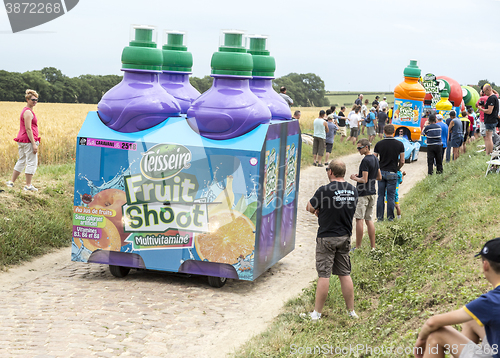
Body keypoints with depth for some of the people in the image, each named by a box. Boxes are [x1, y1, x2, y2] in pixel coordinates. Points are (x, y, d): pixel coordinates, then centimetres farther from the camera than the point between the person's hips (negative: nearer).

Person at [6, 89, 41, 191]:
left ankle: (11, 182, 23)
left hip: (22, 140, 10)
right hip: (28, 140, -10)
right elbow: (28, 129, -19)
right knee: (32, 162, -2)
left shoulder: (25, 111, 16)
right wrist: (34, 144, -21)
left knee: (21, 161, 18)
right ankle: (28, 185, 2)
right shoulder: (28, 112, -15)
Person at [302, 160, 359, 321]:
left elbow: (309, 208, -4)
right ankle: (351, 311, 17)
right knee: (345, 274, 12)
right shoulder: (353, 190, 2)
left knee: (324, 275, -2)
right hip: (345, 237, 5)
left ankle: (317, 313, 4)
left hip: (327, 237, -5)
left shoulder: (325, 190, -16)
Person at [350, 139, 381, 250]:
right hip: (372, 193, 9)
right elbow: (379, 177, 19)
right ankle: (373, 247, 10)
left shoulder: (366, 160, -17)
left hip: (363, 194, -9)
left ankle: (358, 247, -2)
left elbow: (364, 180, -21)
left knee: (359, 219, -3)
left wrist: (355, 178, -3)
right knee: (369, 220, 11)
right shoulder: (375, 159, 10)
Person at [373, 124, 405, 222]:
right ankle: (390, 217, 10)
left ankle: (380, 217, 11)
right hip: (392, 173, -1)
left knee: (381, 196, 9)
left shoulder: (379, 144, -3)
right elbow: (402, 161, -3)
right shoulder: (399, 144, -6)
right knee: (391, 196, 5)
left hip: (381, 172, 2)